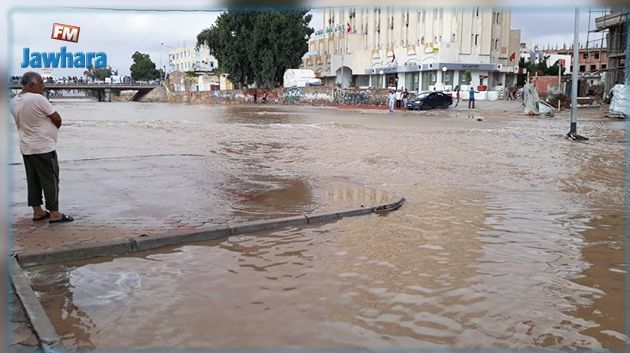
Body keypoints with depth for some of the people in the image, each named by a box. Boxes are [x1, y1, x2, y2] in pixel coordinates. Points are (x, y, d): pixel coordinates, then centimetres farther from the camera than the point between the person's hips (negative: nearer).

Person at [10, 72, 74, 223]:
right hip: (44, 148, -8)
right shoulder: (38, 99, -18)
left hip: (26, 148, 8)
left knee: (33, 180, 12)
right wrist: (52, 129, 8)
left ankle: (37, 211, 18)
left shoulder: (14, 102, 7)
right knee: (51, 180, -2)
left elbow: (20, 123, 16)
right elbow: (57, 120, -13)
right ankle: (54, 214, 0)